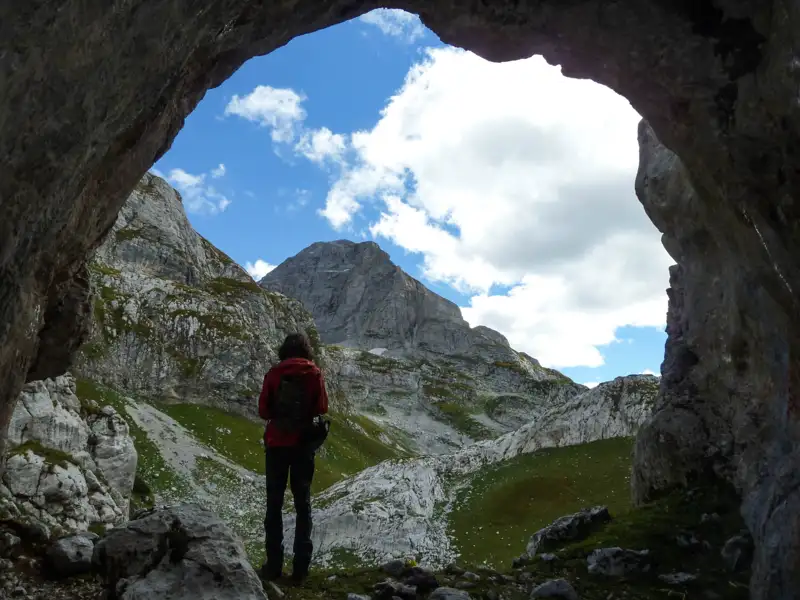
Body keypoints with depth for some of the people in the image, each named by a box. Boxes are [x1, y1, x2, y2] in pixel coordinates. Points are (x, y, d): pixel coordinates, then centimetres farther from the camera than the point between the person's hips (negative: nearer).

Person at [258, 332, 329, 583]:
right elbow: (321, 410, -6)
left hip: (276, 443, 0)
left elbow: (263, 410, -4)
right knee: (303, 505, 9)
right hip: (303, 444, 0)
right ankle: (301, 567, 9)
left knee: (274, 503, 9)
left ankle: (274, 565, 9)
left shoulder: (274, 373, -3)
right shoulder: (314, 373, -4)